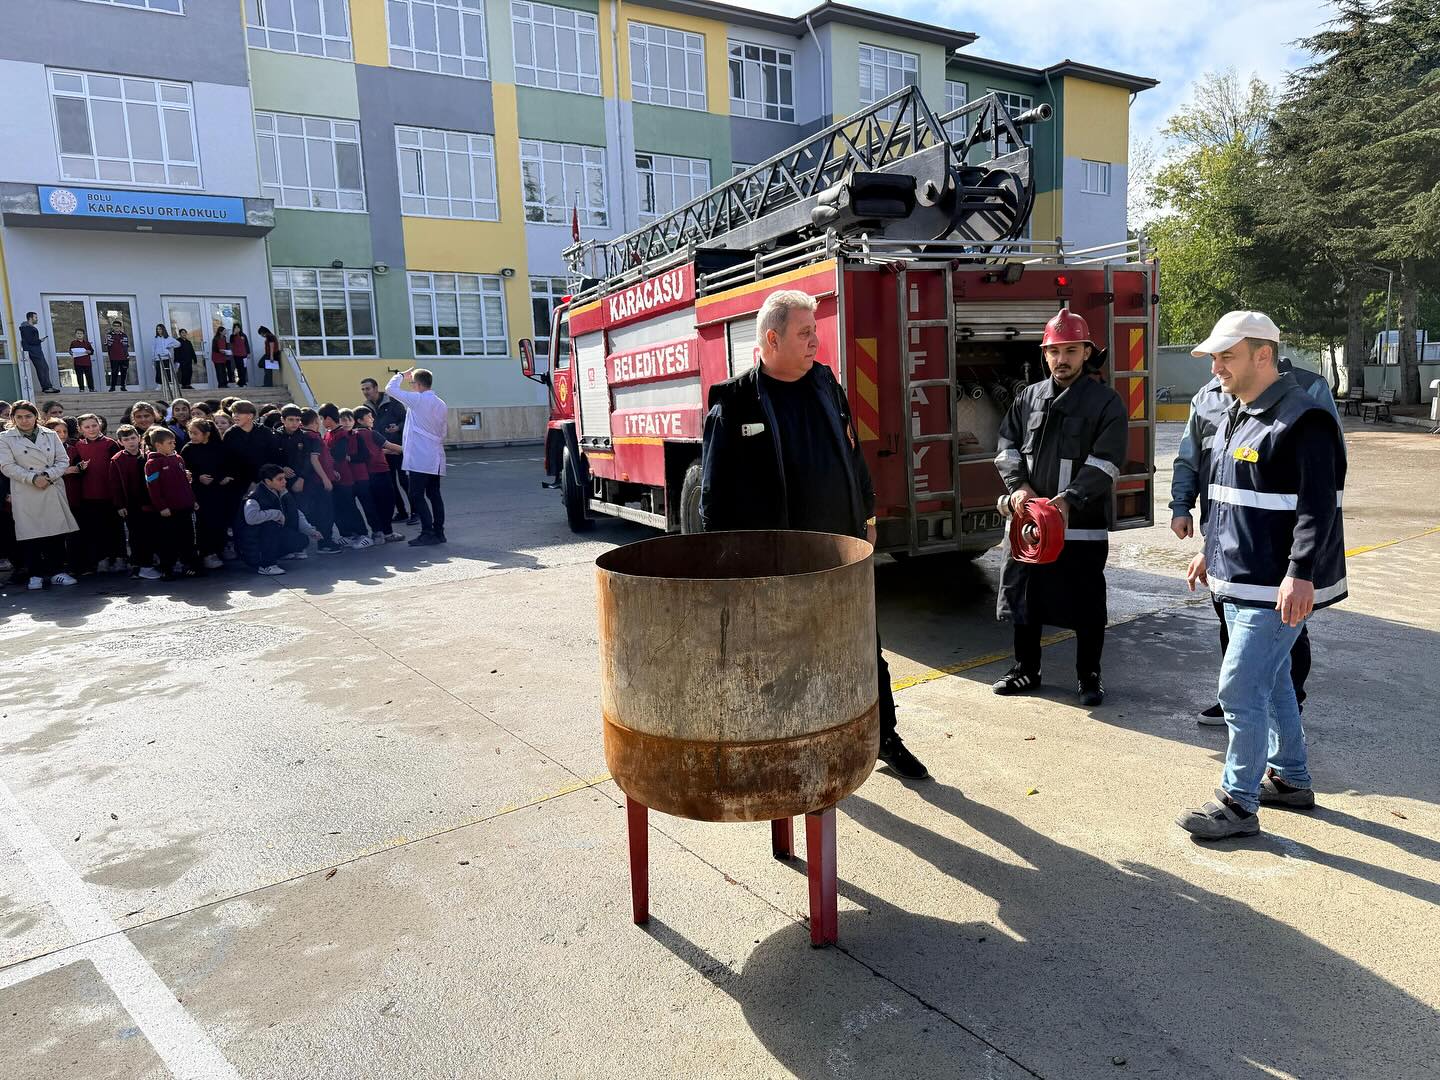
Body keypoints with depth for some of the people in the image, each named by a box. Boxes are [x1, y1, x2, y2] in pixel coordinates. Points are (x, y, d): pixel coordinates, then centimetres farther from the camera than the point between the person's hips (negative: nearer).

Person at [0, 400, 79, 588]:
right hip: (25, 494, -2)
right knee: (30, 534, 0)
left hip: (53, 491, 2)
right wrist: (33, 478, -14)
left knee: (57, 533, 3)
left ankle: (57, 572, 13)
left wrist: (47, 475, -11)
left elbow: (63, 460, 4)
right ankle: (35, 574, 10)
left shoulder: (51, 435, 8)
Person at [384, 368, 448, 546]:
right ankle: (438, 532, 11)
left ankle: (427, 533, -9)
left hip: (420, 458, -8)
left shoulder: (418, 400, -10)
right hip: (436, 458, 8)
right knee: (434, 494, 10)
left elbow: (390, 388, -3)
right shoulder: (441, 404, 13)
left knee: (417, 495, -5)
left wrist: (401, 375, 12)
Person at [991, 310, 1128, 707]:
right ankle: (1026, 669, 27)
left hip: (1083, 523, -4)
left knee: (1086, 604, 5)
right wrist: (1018, 485, -11)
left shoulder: (1106, 402, -3)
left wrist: (1070, 499, -23)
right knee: (1025, 597, 11)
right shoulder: (1028, 398, 10)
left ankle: (1089, 677, 21)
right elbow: (1007, 446, 7)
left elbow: (1104, 462, -12)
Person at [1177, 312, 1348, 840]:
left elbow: (1319, 506, -22)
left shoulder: (1302, 420, -16)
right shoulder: (1235, 417, 13)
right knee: (1270, 682, 19)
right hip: (1238, 580, 10)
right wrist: (1210, 551, 24)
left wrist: (1301, 574, -29)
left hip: (1277, 588, -10)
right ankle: (1290, 779, 35)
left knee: (1240, 688, -7)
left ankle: (1239, 803, 6)